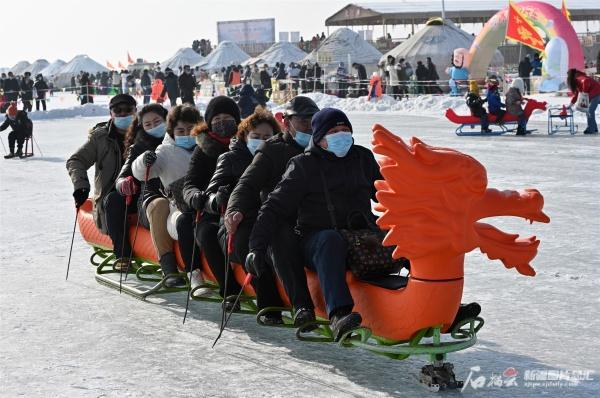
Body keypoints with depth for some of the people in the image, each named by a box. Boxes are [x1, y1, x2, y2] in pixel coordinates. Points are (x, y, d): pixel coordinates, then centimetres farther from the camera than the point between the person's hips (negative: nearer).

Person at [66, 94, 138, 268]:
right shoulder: (100, 136, 11)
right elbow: (75, 161, 9)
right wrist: (81, 184, -10)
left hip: (139, 195, 0)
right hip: (112, 194, 0)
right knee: (113, 200, -36)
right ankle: (122, 254, -36)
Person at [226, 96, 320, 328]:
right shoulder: (273, 151, 12)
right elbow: (248, 184, -1)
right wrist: (235, 209, -23)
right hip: (282, 223, -3)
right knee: (281, 239, -36)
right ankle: (301, 306, -44)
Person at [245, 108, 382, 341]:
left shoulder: (363, 158, 16)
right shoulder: (304, 166, 5)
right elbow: (275, 207, 1)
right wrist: (257, 248, -9)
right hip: (315, 240, -5)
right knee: (330, 241, -39)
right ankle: (339, 316, -56)